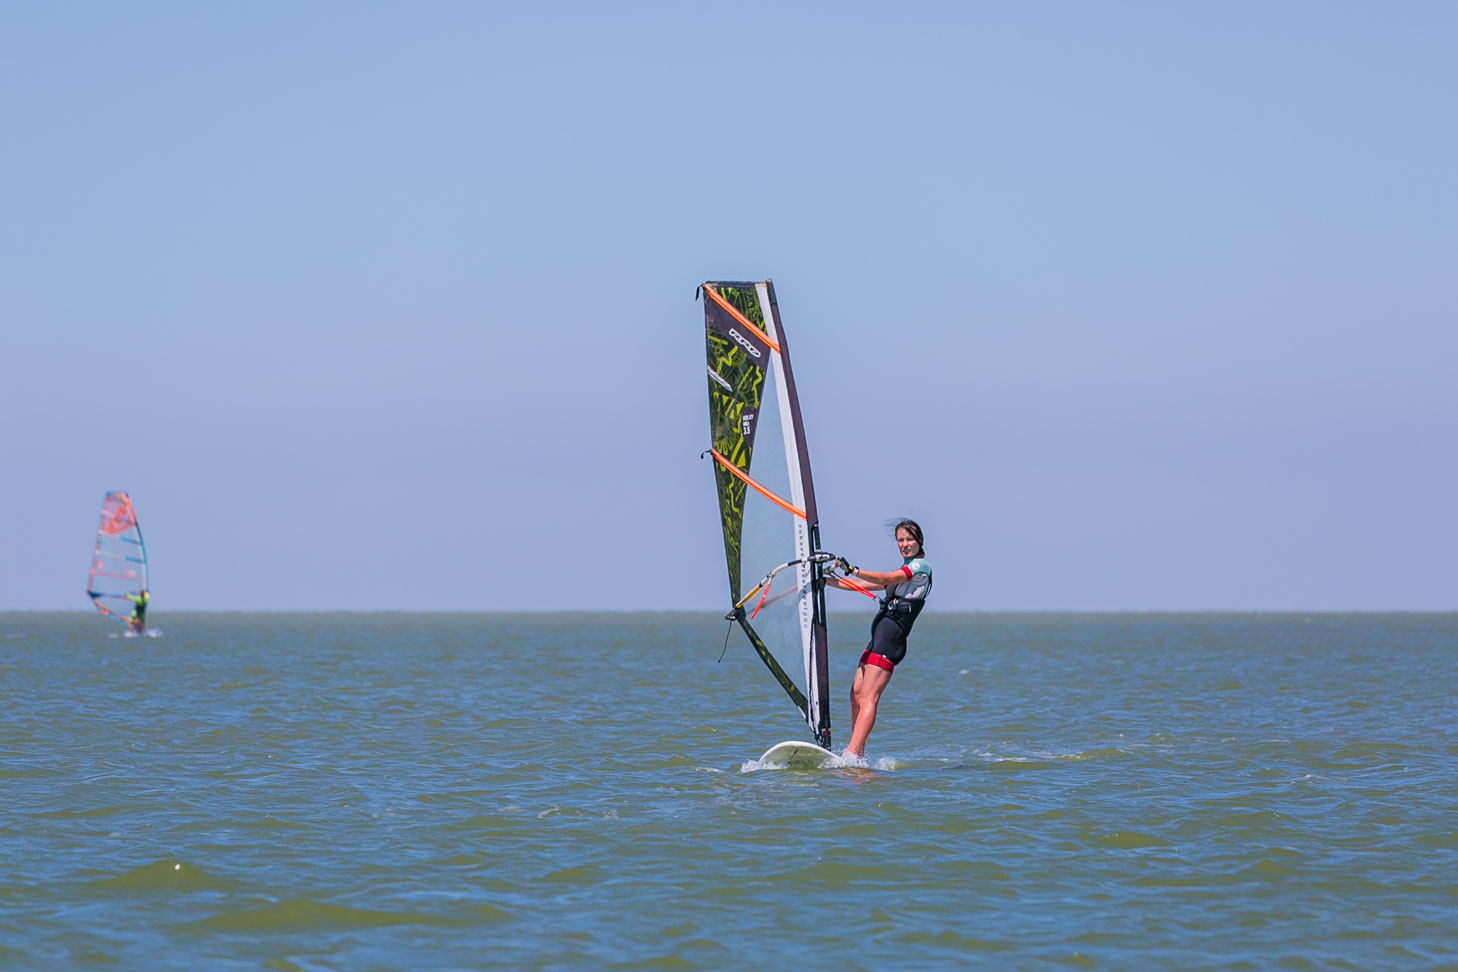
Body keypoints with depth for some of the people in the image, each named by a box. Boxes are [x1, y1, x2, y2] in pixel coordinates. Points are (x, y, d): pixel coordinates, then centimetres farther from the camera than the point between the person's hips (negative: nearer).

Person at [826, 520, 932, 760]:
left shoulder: (921, 567, -1)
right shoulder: (902, 572, 28)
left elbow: (884, 579, -15)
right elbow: (861, 585, 29)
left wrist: (853, 570, -24)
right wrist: (823, 580, 24)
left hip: (891, 638, -9)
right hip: (878, 637, 9)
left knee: (868, 697, -18)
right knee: (856, 692, 1)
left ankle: (852, 754, -28)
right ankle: (857, 753, 1)